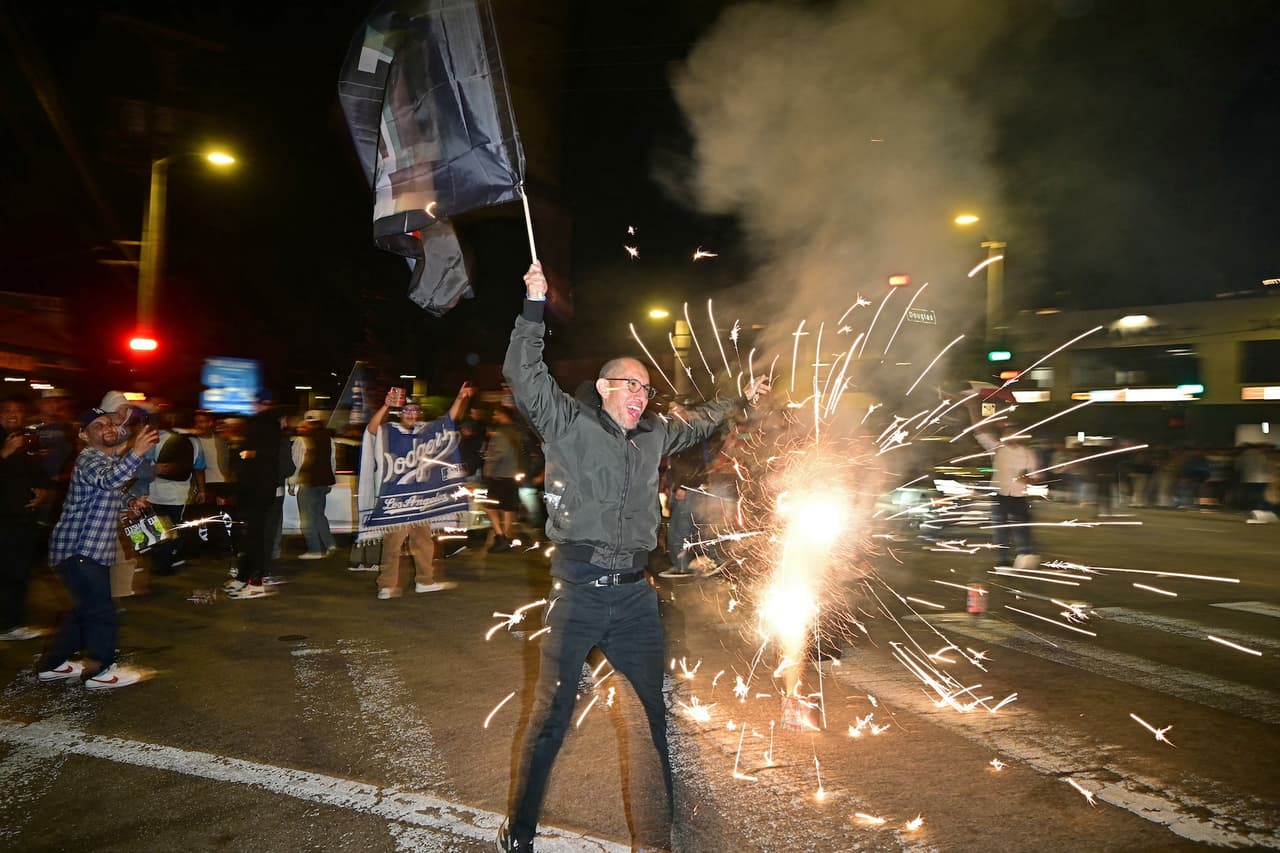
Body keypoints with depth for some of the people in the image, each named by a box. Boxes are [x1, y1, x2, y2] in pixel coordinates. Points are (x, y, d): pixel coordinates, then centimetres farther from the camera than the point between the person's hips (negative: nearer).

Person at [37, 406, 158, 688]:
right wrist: (136, 453, -52)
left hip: (91, 550, 10)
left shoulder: (111, 458, 16)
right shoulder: (89, 459, -15)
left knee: (85, 609, 20)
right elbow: (108, 480, -40)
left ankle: (54, 664, 32)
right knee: (101, 611, -6)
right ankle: (97, 671, 4)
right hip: (77, 550, -10)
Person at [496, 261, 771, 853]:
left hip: (634, 593, 5)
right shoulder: (568, 424, -1)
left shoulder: (652, 437, 15)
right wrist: (535, 305, -16)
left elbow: (698, 423, 33)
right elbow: (524, 375, -11)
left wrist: (743, 398, 40)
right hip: (579, 590, -5)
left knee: (660, 710, 13)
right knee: (552, 714, 3)